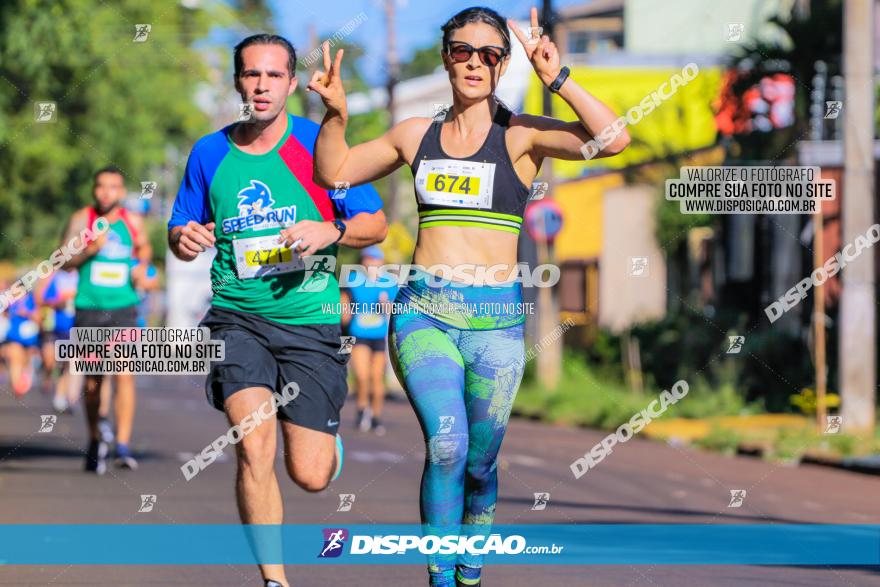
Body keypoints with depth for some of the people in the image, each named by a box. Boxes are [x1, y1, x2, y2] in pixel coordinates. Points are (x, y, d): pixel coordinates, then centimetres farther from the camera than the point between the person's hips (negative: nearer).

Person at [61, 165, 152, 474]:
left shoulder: (132, 221, 6)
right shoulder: (81, 219, 0)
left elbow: (144, 247, 26)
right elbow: (64, 262, -3)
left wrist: (142, 266, 5)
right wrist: (90, 250, -19)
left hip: (123, 309, 0)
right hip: (88, 309, 0)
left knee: (124, 375, -15)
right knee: (92, 381, 9)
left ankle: (123, 446, -17)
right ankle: (95, 439, 29)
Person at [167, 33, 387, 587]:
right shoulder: (210, 153, 6)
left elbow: (375, 224, 4)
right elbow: (180, 233, 17)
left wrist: (331, 231, -17)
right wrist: (185, 239, -8)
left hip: (311, 319, -1)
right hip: (237, 317, 1)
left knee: (310, 475, 0)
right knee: (254, 447, -22)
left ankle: (328, 440, 39)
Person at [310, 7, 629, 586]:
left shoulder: (521, 136, 0)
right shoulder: (417, 135, 10)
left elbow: (614, 139, -15)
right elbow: (334, 172, 21)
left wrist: (557, 78, -22)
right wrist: (336, 113, 4)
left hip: (495, 320, -1)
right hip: (424, 311, 1)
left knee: (478, 464, 7)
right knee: (447, 445, -22)